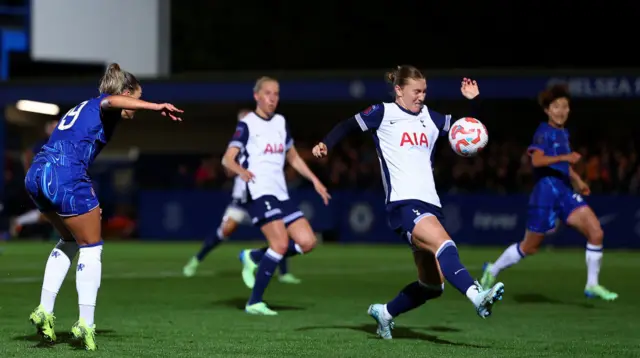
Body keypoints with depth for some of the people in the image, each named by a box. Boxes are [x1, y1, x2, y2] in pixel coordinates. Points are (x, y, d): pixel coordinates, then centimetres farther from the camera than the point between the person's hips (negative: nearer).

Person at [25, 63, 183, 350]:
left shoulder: (81, 108, 29)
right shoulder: (102, 105, 5)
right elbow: (111, 101, -21)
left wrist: (86, 200, 27)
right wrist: (156, 107, -33)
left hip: (36, 175, 9)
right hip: (65, 178, -8)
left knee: (70, 241, 26)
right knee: (91, 248, 5)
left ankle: (44, 311, 17)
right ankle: (85, 325, 2)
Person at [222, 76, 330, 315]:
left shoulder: (280, 122, 17)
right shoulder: (247, 124, -2)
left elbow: (293, 157, 28)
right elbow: (228, 158, -12)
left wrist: (314, 180, 20)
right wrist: (241, 171, -33)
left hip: (281, 194, 7)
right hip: (259, 193, -7)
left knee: (307, 242, -5)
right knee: (281, 243, -22)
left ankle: (254, 257, 14)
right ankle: (255, 303, -14)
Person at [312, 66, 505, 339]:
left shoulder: (429, 118, 18)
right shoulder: (383, 114, 4)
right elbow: (348, 125, 12)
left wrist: (472, 101, 8)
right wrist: (326, 145, -2)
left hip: (430, 204, 7)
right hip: (403, 204, -7)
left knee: (432, 285, 8)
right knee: (443, 245, -33)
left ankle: (385, 313, 29)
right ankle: (477, 296, -52)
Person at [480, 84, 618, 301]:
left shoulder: (562, 133, 17)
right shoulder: (544, 132, -8)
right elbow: (536, 159, -25)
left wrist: (577, 181, 23)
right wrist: (564, 157, -35)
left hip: (565, 191, 7)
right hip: (546, 189, -7)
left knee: (596, 232, -9)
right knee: (530, 246, 3)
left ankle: (592, 285, 0)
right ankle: (493, 270, 25)